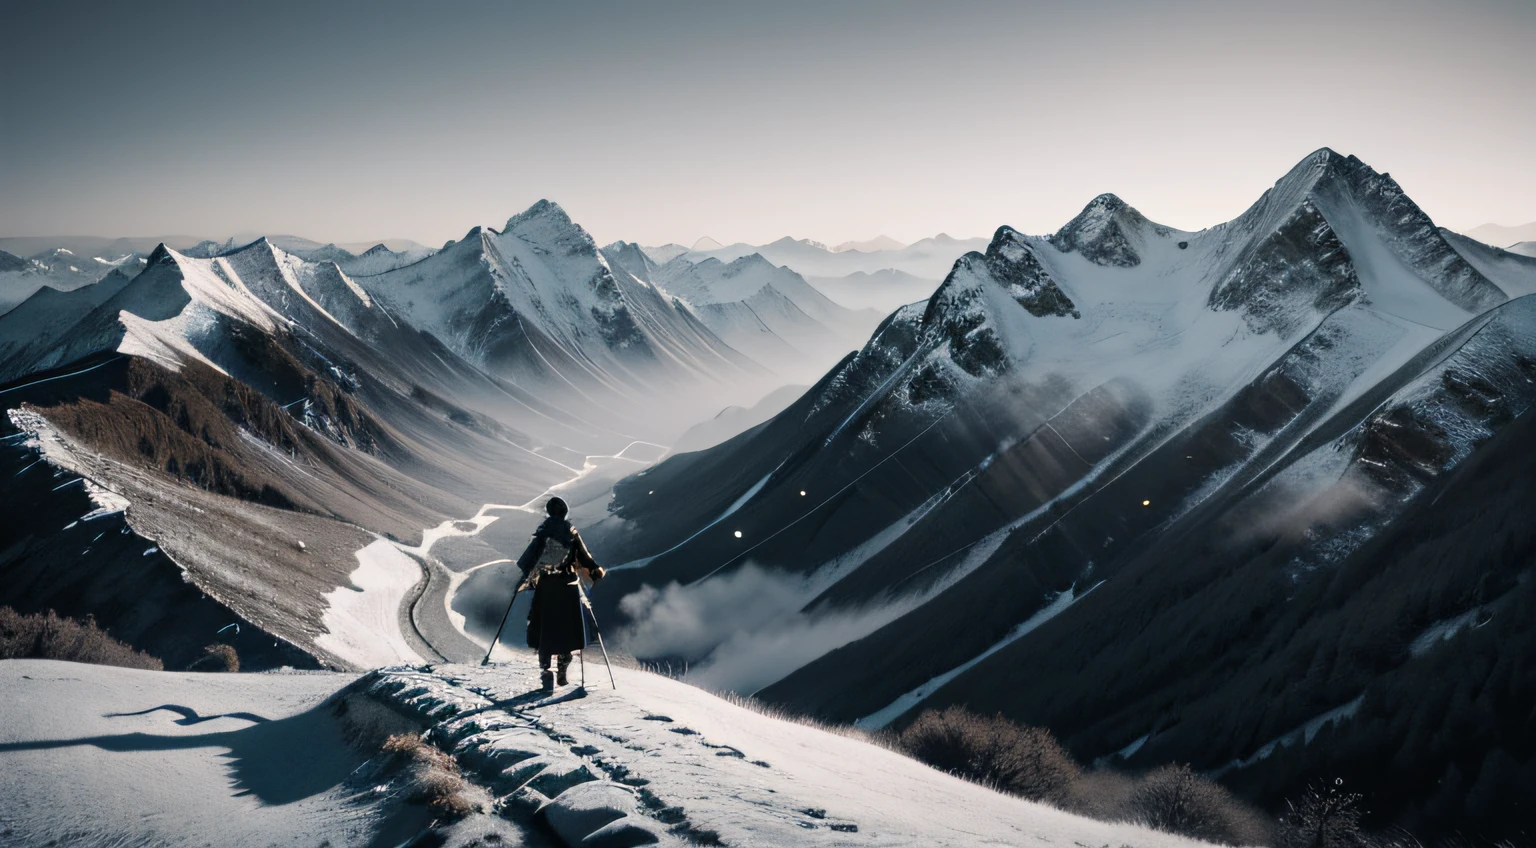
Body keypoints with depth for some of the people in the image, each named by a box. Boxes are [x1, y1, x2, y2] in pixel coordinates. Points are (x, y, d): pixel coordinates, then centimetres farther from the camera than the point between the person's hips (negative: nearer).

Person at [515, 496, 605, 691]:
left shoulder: (542, 532, 0)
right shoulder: (572, 534, 1)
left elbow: (529, 557, -1)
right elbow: (585, 558, 2)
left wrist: (526, 576, 13)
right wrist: (595, 572, 16)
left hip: (545, 587, 0)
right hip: (568, 588, 1)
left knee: (544, 630, 3)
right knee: (567, 629, 10)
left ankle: (545, 670, -11)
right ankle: (562, 672, 10)